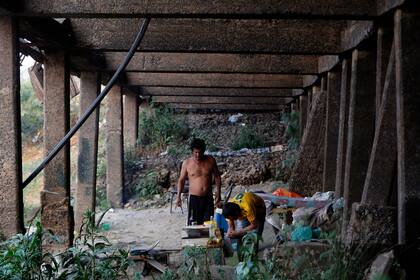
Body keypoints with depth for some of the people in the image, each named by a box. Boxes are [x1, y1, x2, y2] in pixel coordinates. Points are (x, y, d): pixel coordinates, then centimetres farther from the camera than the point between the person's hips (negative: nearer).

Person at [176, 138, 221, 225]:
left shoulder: (210, 161, 0)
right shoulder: (187, 163, -3)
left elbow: (217, 177, 10)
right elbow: (181, 180, 5)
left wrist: (218, 194, 5)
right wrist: (178, 196, 0)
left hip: (208, 198, 1)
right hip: (194, 198, -1)